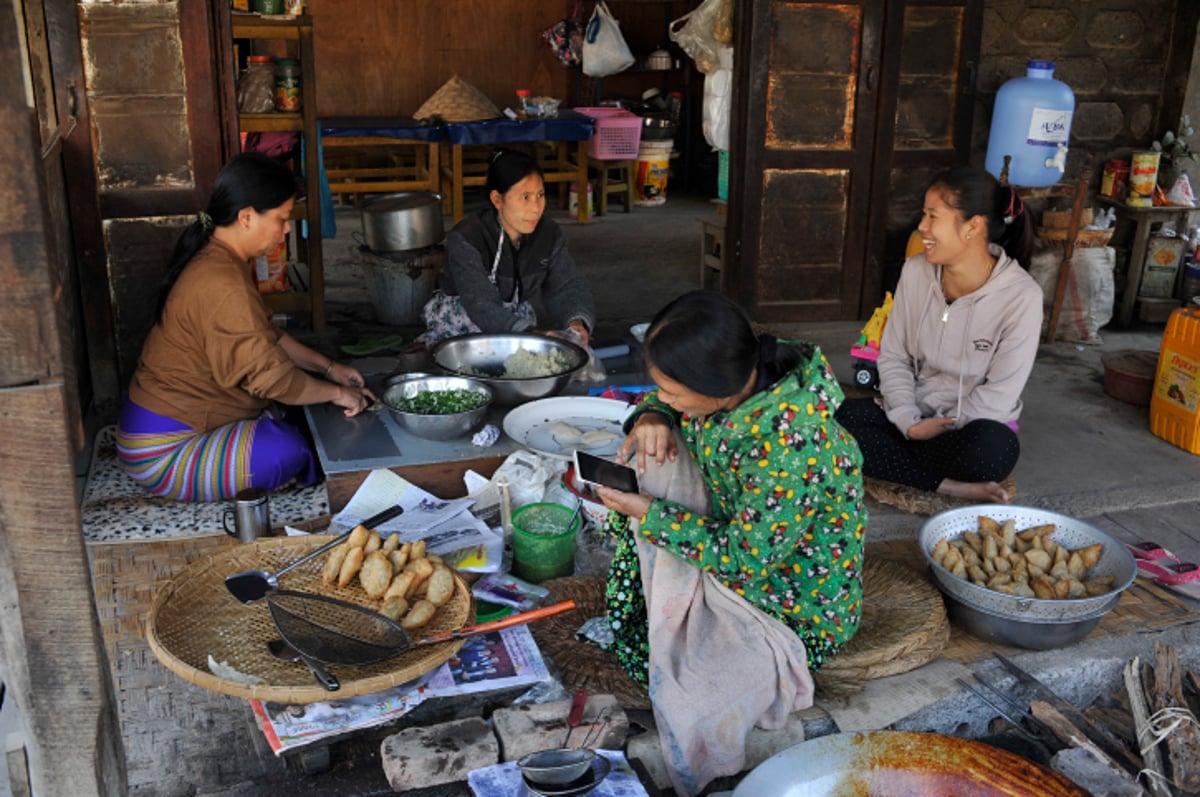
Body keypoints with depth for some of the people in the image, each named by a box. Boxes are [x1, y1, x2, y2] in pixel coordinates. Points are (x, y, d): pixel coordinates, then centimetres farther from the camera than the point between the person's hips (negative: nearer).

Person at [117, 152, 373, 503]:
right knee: (292, 450, -24)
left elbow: (265, 335, 16)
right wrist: (337, 392, -13)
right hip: (163, 451, -10)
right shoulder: (221, 286, -28)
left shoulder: (218, 259, 5)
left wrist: (328, 367, 8)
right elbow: (271, 376, -28)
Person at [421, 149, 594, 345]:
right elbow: (481, 306, -33)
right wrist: (530, 334, -48)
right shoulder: (464, 240, -23)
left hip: (517, 320, 4)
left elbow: (568, 286, -7)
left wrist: (578, 323, -32)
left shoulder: (549, 235, -6)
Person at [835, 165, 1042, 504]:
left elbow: (1000, 393, -15)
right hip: (913, 413, 5)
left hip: (975, 423, -4)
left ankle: (893, 453, -12)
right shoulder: (915, 272, -4)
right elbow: (893, 357, 0)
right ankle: (949, 485, -23)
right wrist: (908, 421, -14)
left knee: (988, 450, -40)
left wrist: (942, 426, -17)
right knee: (837, 419, -24)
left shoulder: (1022, 296, -17)